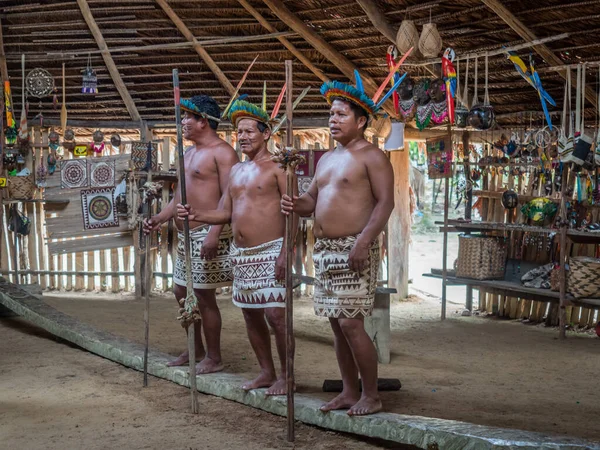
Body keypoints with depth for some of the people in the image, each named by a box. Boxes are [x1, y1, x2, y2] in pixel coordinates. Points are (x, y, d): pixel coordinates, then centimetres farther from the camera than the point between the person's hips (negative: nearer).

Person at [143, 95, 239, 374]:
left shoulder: (222, 152, -12)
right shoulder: (189, 153, 18)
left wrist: (214, 233, -27)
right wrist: (160, 218, 12)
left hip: (206, 235, -10)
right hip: (186, 235, 10)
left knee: (204, 296, -4)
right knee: (182, 292, 14)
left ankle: (214, 358, 8)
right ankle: (196, 351, 28)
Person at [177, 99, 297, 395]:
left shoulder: (277, 168, -6)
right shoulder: (236, 171, 16)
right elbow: (225, 213, 16)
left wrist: (285, 253, -20)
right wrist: (196, 215, -2)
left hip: (269, 251, -8)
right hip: (241, 254, 8)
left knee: (275, 315, -10)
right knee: (251, 315, 12)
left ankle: (286, 375, 4)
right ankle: (266, 372, 24)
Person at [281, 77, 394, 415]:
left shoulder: (371, 156, -6)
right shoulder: (327, 159, 19)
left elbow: (385, 202, -13)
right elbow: (313, 199, 22)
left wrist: (364, 240, -23)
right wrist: (295, 205, -2)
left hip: (354, 249, -8)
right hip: (325, 249, 8)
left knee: (351, 324, -10)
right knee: (337, 324, 10)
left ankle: (371, 395, 2)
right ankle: (350, 392, 20)